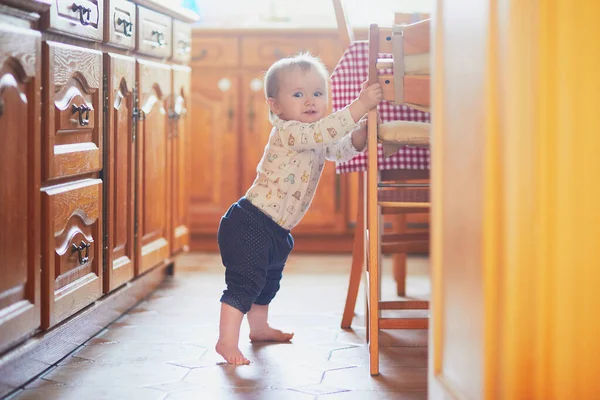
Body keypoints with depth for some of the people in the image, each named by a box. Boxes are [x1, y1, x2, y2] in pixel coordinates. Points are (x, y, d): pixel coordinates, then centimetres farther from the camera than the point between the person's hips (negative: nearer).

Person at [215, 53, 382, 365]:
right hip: (250, 224, -11)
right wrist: (359, 106, -38)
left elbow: (342, 150, 12)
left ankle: (259, 328, 45)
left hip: (276, 230, 11)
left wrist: (362, 130, -8)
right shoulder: (286, 131, -21)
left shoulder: (316, 141, 9)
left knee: (268, 280, 26)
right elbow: (322, 131, -36)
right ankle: (227, 341, -8)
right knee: (245, 281, -13)